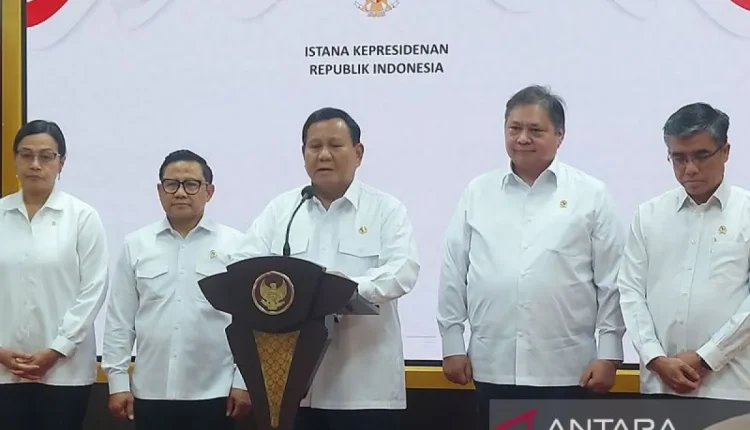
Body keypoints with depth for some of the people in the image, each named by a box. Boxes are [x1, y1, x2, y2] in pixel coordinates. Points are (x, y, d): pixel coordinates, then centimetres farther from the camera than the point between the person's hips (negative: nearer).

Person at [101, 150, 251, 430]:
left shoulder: (234, 245, 0)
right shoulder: (136, 245, 6)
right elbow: (119, 319, 7)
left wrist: (243, 382, -4)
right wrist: (118, 380, 3)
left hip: (213, 393, -2)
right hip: (151, 392, 2)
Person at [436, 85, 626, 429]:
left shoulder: (591, 195, 3)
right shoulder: (477, 193, 8)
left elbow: (611, 282, 1)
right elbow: (453, 274, 9)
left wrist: (608, 354, -4)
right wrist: (452, 345, 6)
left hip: (566, 370, -2)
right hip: (494, 368, 2)